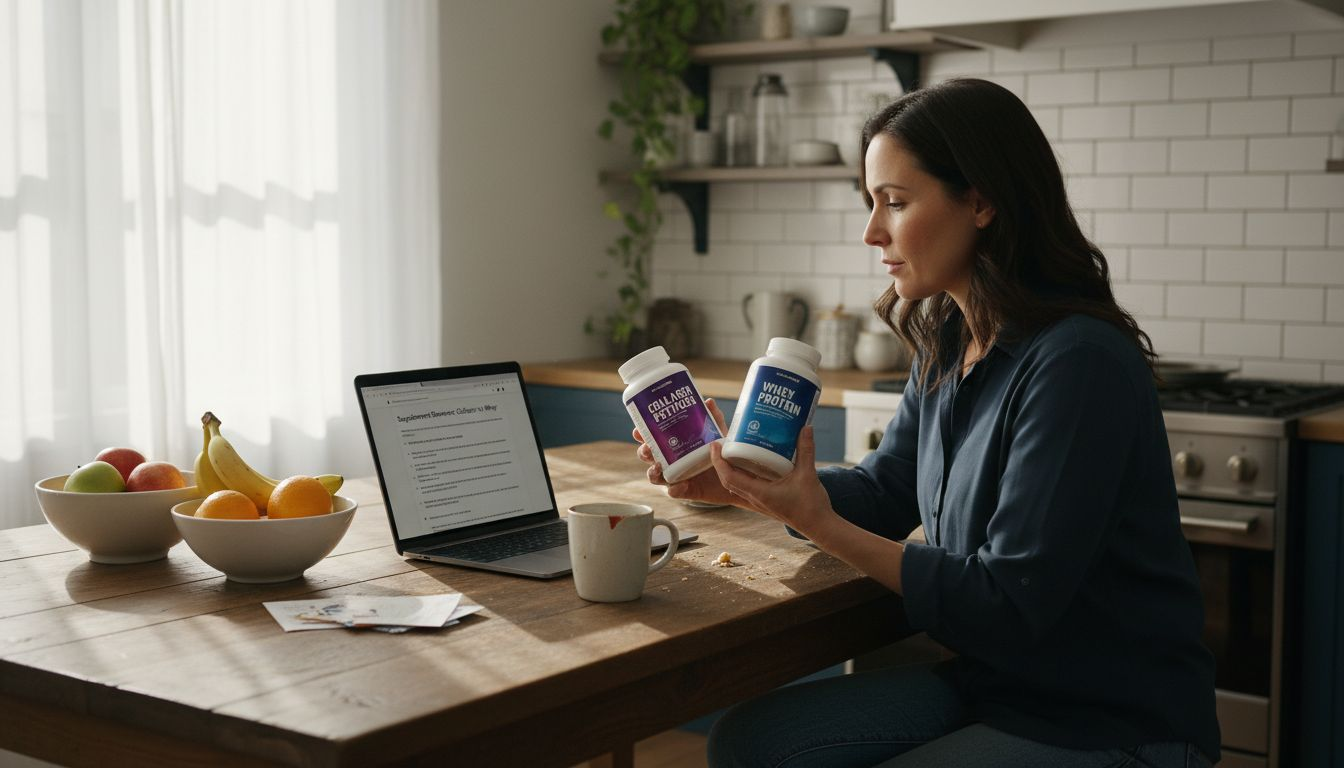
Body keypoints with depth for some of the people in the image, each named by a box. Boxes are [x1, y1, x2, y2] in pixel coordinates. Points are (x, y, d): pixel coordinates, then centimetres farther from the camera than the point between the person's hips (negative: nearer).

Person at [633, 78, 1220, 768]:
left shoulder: (1078, 363, -23)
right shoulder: (949, 345, 3)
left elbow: (1011, 605, -22)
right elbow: (885, 491, 14)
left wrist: (821, 525, -25)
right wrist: (740, 484, -2)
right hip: (990, 682, 8)